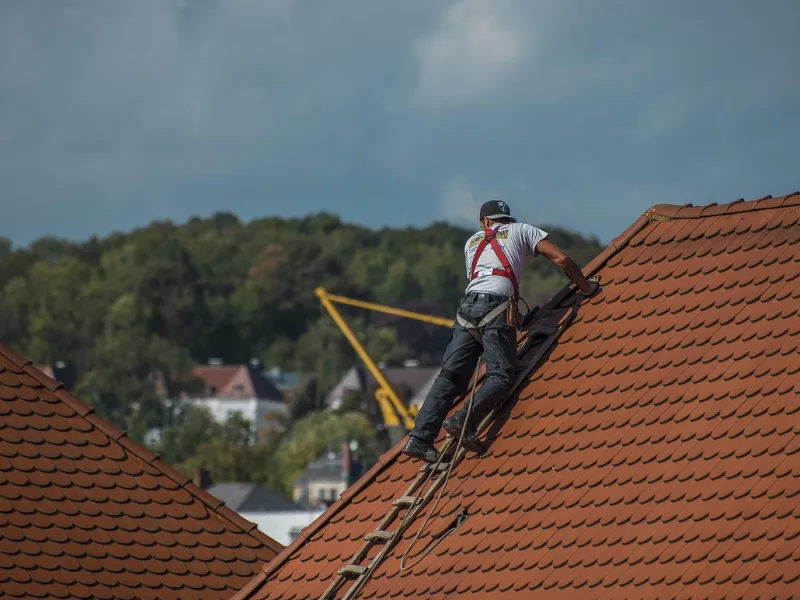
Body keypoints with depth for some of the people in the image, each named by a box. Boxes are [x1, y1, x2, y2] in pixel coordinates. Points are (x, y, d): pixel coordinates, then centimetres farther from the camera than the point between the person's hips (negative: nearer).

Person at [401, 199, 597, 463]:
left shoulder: (473, 242, 33)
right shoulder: (521, 231, 22)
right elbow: (561, 259, 14)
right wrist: (586, 287, 26)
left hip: (468, 305, 4)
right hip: (497, 306, -4)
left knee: (450, 376, -2)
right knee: (500, 376, -9)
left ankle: (420, 439, -15)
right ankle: (465, 420, -33)